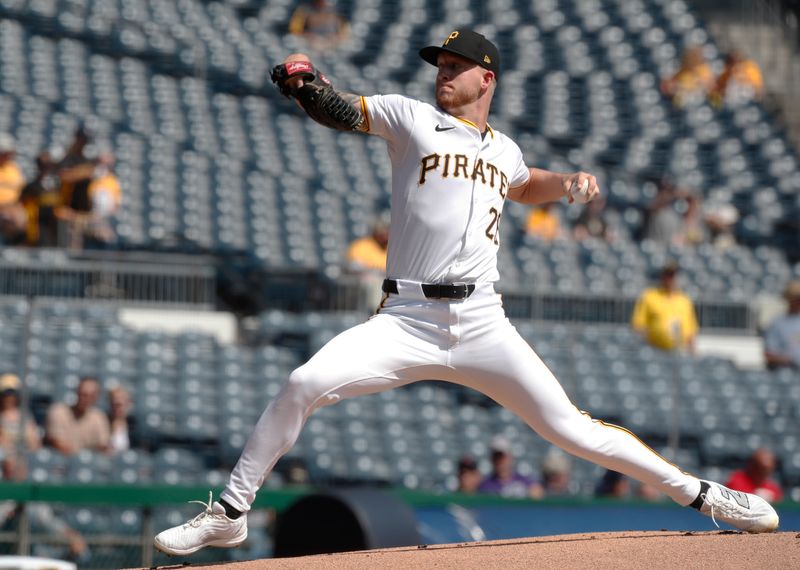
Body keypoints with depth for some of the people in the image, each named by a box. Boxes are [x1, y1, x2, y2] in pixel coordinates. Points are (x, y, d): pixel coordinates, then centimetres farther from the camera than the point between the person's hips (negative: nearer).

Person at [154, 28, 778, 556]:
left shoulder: (504, 149, 18)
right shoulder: (412, 118, 8)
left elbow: (524, 185, 40)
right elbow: (338, 110, -3)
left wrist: (567, 183, 20)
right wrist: (303, 78, -24)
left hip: (483, 327, 2)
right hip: (405, 321, -2)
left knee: (568, 426, -5)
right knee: (303, 385, -20)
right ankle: (229, 514, -7)